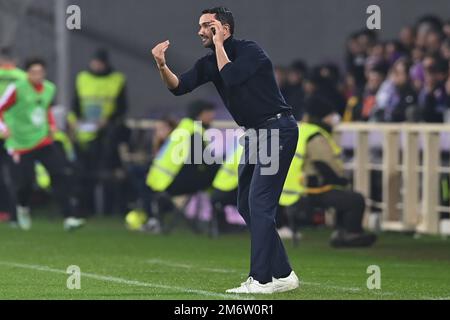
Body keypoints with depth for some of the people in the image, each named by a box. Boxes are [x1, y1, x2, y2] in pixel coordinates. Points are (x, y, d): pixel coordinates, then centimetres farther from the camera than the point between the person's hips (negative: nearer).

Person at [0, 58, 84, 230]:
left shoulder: (49, 88, 6)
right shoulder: (17, 89, -12)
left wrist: (52, 125, 11)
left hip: (44, 141, 4)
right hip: (22, 144, -4)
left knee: (63, 174, -11)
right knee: (25, 183, -5)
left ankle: (69, 218, -11)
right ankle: (23, 208, 31)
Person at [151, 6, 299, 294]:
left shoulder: (251, 51, -13)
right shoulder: (209, 63, 8)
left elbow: (231, 77, -30)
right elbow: (179, 86, -4)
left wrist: (219, 44, -16)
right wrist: (162, 66, -23)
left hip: (278, 129, -9)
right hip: (254, 134, 9)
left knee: (259, 204, -13)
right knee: (246, 206, 11)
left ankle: (262, 279, -12)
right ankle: (282, 275, 16)